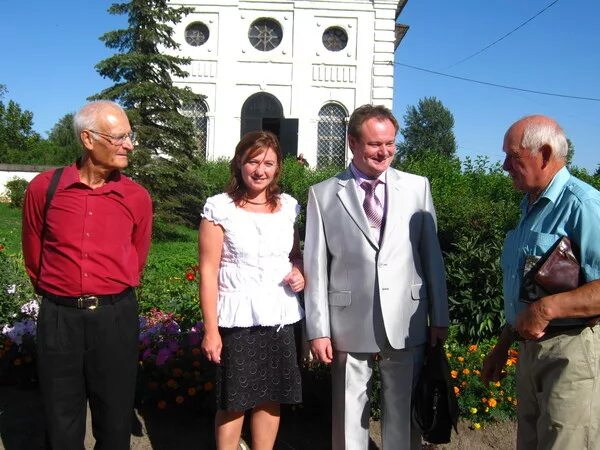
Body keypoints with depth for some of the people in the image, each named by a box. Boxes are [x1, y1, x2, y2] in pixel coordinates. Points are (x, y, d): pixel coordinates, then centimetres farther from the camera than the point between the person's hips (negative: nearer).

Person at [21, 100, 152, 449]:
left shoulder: (137, 198, -3)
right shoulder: (44, 188, -4)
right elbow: (34, 254, 8)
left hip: (115, 316, 0)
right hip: (59, 316, 0)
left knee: (115, 420, 11)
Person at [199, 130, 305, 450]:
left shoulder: (287, 206, 6)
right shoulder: (220, 207, -7)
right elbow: (208, 271, -9)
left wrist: (299, 272, -3)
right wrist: (211, 330, -11)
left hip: (280, 316, 4)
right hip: (238, 319, -4)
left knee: (271, 398, 12)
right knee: (233, 402, 7)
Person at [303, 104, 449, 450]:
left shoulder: (417, 187, 4)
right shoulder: (323, 194, 0)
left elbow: (432, 256, 6)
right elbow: (316, 267, -1)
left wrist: (440, 317, 5)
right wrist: (319, 330, -3)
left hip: (407, 324, 1)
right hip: (349, 325, -1)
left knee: (404, 416, 13)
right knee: (350, 416, 12)